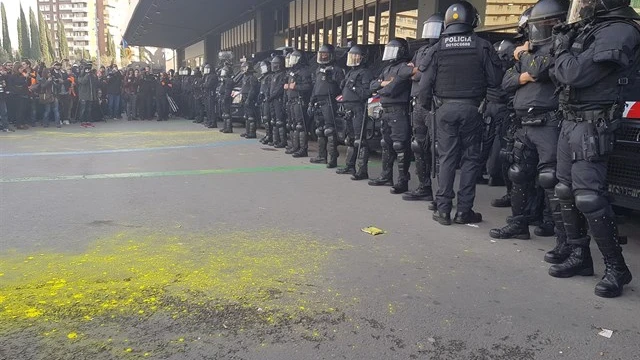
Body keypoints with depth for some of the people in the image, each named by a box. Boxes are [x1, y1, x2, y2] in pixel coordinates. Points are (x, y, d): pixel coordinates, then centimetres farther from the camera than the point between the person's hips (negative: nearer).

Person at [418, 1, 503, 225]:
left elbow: (425, 83, -2)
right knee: (470, 157, 7)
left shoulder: (438, 48, -1)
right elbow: (495, 80, -2)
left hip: (445, 108, 1)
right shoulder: (482, 46, -4)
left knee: (447, 157, 7)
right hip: (470, 108, -1)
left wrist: (425, 106, 13)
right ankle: (464, 210, 8)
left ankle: (443, 209, 6)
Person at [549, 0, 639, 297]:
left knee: (588, 197, -12)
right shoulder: (590, 26, 13)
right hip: (570, 121, 10)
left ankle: (616, 267, 0)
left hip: (591, 125, -10)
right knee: (566, 191, 12)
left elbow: (574, 74, -23)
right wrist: (566, 41, 4)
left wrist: (562, 48, -7)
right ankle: (578, 253, 23)